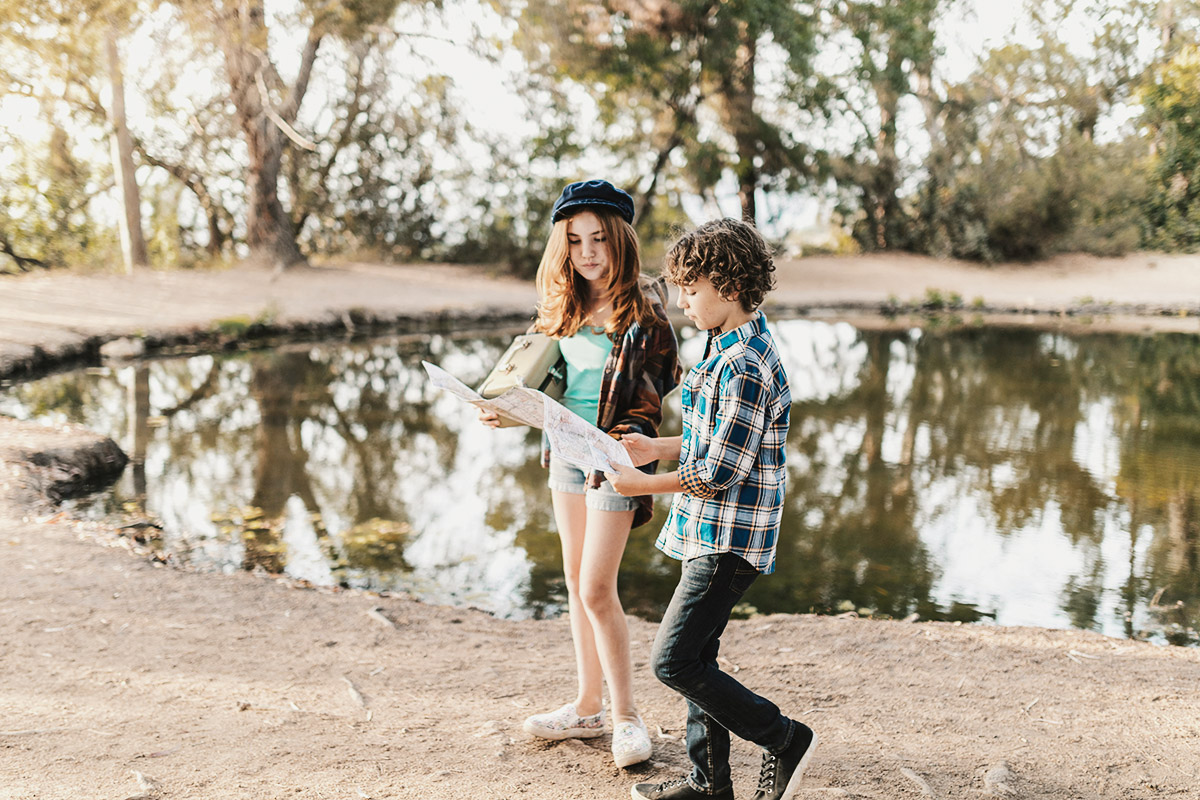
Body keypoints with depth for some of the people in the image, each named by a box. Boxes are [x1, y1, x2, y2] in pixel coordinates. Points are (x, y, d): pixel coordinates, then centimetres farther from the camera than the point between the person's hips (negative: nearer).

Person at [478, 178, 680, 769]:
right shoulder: (563, 307, 7)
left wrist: (630, 440, -30)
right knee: (576, 585, 13)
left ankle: (626, 715, 9)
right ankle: (588, 706, 25)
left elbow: (659, 401, -13)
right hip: (565, 454, 7)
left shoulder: (644, 314, -13)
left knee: (597, 589, -7)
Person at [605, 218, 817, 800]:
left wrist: (644, 485, -11)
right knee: (696, 656, 14)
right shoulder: (730, 347, 12)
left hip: (729, 538, -10)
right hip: (713, 533, 10)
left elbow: (721, 472, -22)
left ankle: (784, 739, 7)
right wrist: (658, 447, 9)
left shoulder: (743, 366, -21)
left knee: (673, 660, -7)